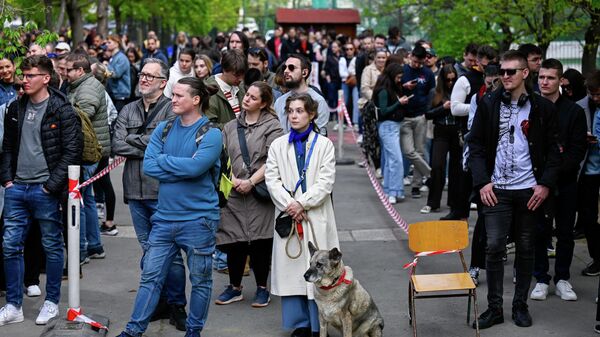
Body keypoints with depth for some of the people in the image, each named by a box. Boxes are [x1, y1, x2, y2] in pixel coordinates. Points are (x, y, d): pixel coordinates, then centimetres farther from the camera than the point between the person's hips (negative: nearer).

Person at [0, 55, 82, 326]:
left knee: (52, 247, 6)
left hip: (44, 190, -5)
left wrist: (52, 185, -13)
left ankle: (52, 302, 20)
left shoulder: (62, 111, -8)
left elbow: (72, 151, -11)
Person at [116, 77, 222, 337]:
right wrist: (182, 166, -13)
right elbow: (149, 166, -4)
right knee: (150, 276, 6)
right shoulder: (163, 130, 7)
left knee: (200, 279, 9)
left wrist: (164, 160, -9)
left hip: (198, 219, -4)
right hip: (165, 216, 4)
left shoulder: (211, 135, -8)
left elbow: (195, 166, -23)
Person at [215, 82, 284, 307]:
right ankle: (234, 287, 17)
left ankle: (262, 288, 12)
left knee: (259, 242, -2)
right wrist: (232, 179, -7)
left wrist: (251, 181, -14)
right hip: (234, 193, 4)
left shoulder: (272, 126, 0)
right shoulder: (231, 127, 15)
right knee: (234, 241, 3)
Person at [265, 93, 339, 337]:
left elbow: (326, 181, -3)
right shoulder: (278, 145, 11)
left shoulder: (324, 144, 4)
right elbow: (272, 179, 2)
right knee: (291, 268, 1)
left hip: (316, 216, -2)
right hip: (287, 215, 2)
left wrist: (302, 203, -13)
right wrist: (289, 205, -11)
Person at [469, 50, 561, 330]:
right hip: (496, 189, 0)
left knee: (526, 249, 9)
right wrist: (482, 181, -7)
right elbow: (476, 144, 3)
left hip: (530, 190, 0)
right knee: (494, 247, -4)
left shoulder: (542, 107, 1)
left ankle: (520, 305, 21)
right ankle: (494, 307, 6)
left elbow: (553, 149, 4)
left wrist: (546, 184, -6)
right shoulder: (488, 104, 2)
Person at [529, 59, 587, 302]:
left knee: (566, 233, 7)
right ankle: (541, 279, 13)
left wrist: (557, 168, -16)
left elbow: (578, 149, -3)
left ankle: (562, 279, 18)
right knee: (539, 231, 2)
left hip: (565, 181, 0)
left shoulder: (574, 112, 1)